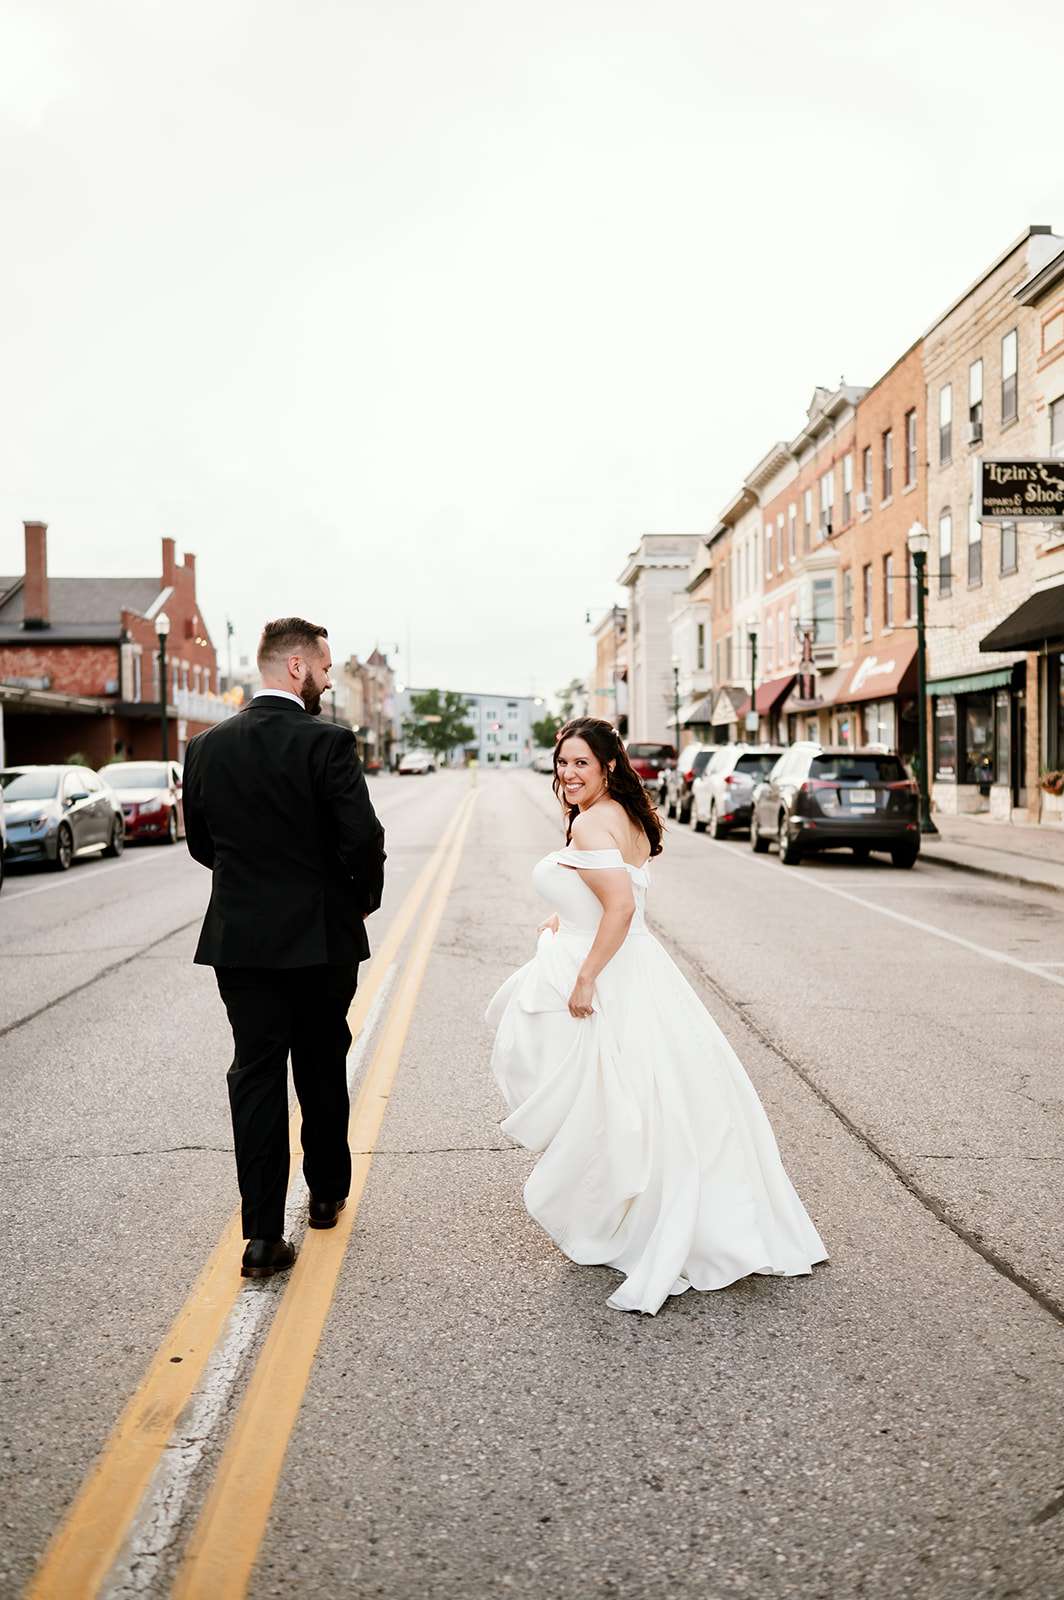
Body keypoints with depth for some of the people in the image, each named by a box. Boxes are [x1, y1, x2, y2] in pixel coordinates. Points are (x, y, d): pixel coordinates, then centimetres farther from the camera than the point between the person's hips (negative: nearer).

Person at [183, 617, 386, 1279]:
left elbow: (200, 841, 9)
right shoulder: (329, 742, -14)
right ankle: (327, 1194, 33)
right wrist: (366, 897, 2)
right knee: (322, 1071, 16)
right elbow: (363, 839, -17)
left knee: (256, 1075, 6)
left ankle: (263, 1234, 5)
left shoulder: (207, 746, 1)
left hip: (240, 936, 3)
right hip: (321, 937, -2)